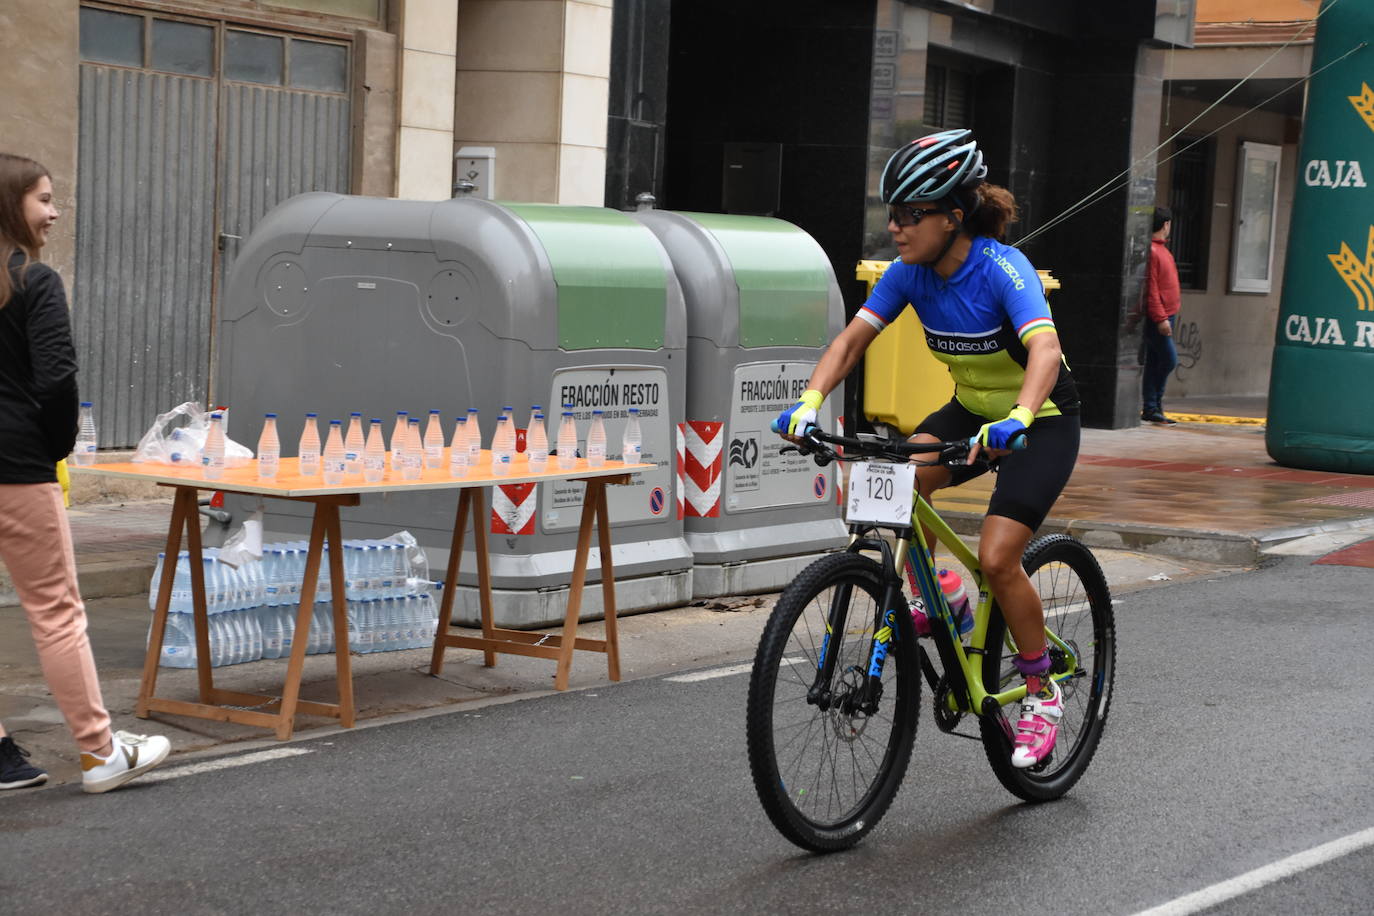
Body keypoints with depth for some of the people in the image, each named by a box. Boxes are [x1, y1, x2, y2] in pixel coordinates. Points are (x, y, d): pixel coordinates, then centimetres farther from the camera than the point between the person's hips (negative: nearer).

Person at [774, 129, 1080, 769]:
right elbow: (852, 338, -12)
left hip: (1042, 422, -6)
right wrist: (810, 402, -29)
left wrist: (1016, 419, -59)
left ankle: (1042, 693, 3)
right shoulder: (911, 272, -10)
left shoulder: (1001, 267, -28)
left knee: (995, 558, -18)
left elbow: (1045, 350, -41)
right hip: (971, 409, 6)